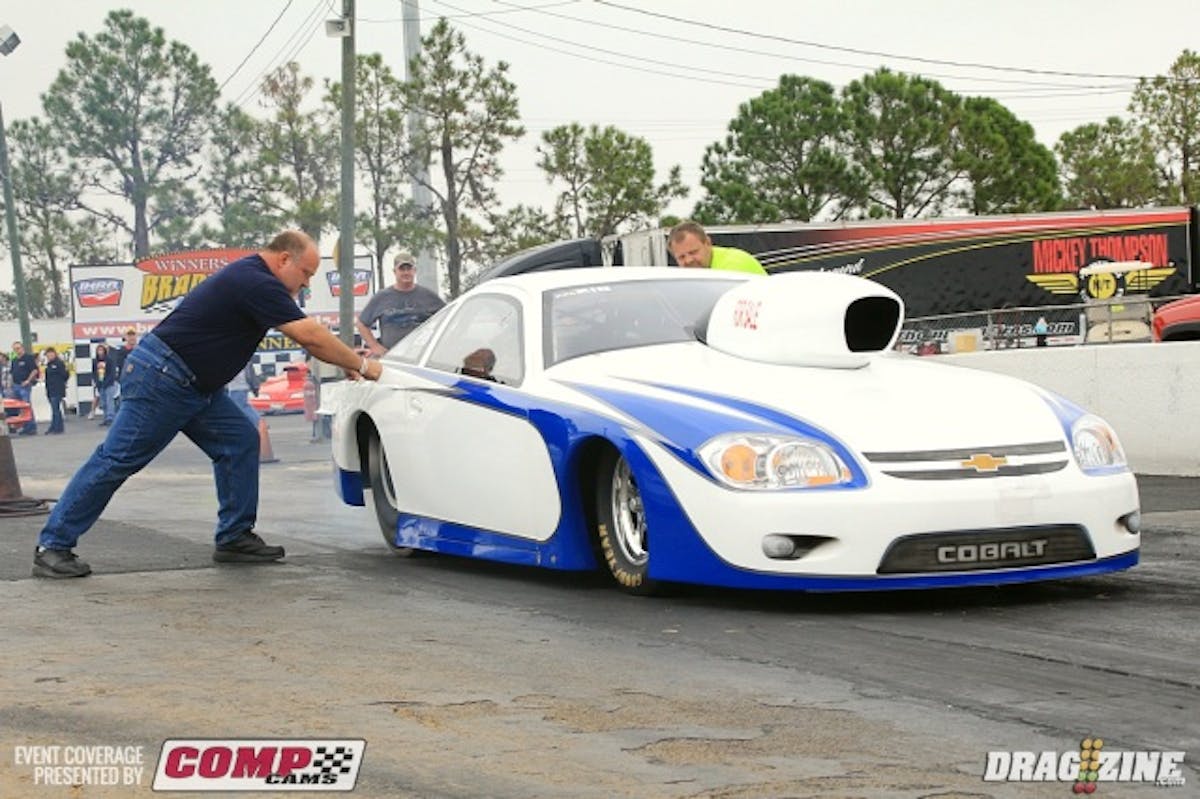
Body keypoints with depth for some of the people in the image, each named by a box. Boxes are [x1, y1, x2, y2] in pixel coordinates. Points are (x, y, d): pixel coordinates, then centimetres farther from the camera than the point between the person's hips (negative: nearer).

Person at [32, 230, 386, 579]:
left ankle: (234, 537, 7)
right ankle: (52, 546, -4)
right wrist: (360, 365, -9)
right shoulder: (257, 284, -18)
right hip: (160, 376, -11)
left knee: (240, 440, 4)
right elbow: (310, 336, -20)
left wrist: (343, 361, 17)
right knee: (117, 460, -8)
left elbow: (307, 333, 24)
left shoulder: (250, 276, 14)